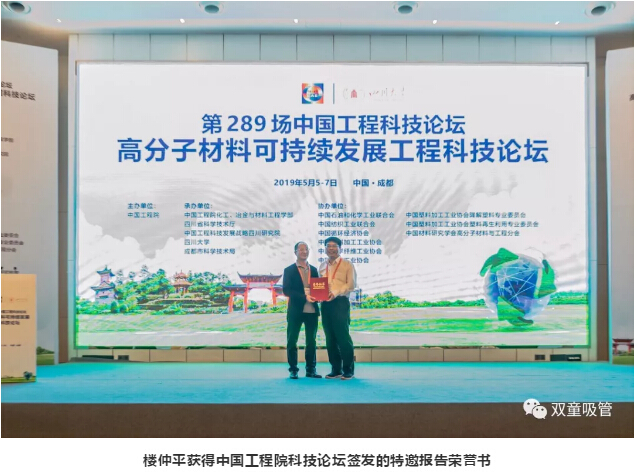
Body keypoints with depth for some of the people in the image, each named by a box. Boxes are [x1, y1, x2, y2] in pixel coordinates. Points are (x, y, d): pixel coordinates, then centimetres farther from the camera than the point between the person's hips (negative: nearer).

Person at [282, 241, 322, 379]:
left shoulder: (314, 270, 15)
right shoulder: (289, 270, 2)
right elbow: (286, 290, -8)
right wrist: (304, 296, -19)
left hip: (312, 310, 4)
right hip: (296, 310, -4)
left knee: (311, 341, 7)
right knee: (292, 341, 0)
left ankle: (311, 369, 15)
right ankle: (293, 370, 10)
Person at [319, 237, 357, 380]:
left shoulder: (347, 265, 1)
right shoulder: (322, 266, 17)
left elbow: (351, 284, -8)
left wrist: (335, 292, -21)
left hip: (340, 302, -5)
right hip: (325, 303, 5)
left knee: (343, 336, -6)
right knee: (330, 337, 6)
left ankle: (348, 370, 3)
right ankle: (336, 369, 14)